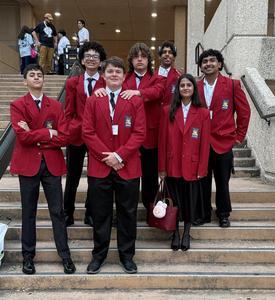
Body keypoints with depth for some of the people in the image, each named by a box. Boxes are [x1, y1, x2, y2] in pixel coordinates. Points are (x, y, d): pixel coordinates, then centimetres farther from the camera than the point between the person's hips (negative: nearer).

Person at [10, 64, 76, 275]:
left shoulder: (56, 106, 6)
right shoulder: (17, 105, 1)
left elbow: (64, 137, -5)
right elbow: (22, 136, -14)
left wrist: (35, 136, -11)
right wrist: (48, 133, -9)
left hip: (52, 163, 1)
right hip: (28, 164, -1)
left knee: (57, 211, 5)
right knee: (28, 212, 9)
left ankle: (65, 256, 15)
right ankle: (28, 256, 23)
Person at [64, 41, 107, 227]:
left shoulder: (106, 84, 1)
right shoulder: (72, 83, 8)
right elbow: (68, 112, 7)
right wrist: (68, 130, -3)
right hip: (76, 135, 2)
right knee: (72, 177, 11)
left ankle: (91, 214, 25)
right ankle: (68, 214, 26)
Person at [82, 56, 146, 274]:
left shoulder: (135, 101, 4)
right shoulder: (93, 101, 7)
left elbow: (139, 133, -3)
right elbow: (88, 132, 0)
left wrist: (120, 155, -13)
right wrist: (106, 156, -10)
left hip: (128, 166, 0)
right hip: (99, 166, 1)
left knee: (127, 213, 8)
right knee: (100, 213, 9)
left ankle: (127, 255, 23)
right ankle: (99, 255, 24)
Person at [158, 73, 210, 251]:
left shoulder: (203, 113, -1)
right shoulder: (168, 111, 1)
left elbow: (205, 143, -2)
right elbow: (162, 141, 0)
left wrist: (202, 169, -6)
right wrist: (162, 167, -3)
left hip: (192, 166, 0)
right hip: (173, 166, 0)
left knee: (190, 201, 10)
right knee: (174, 200, 9)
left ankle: (187, 233, 28)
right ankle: (175, 233, 26)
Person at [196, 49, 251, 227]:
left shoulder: (232, 85, -2)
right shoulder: (196, 87, 4)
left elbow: (244, 111, 2)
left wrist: (239, 136, 1)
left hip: (223, 142, -2)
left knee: (223, 181, 7)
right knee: (202, 181, 8)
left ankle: (223, 214, 24)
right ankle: (204, 213, 23)